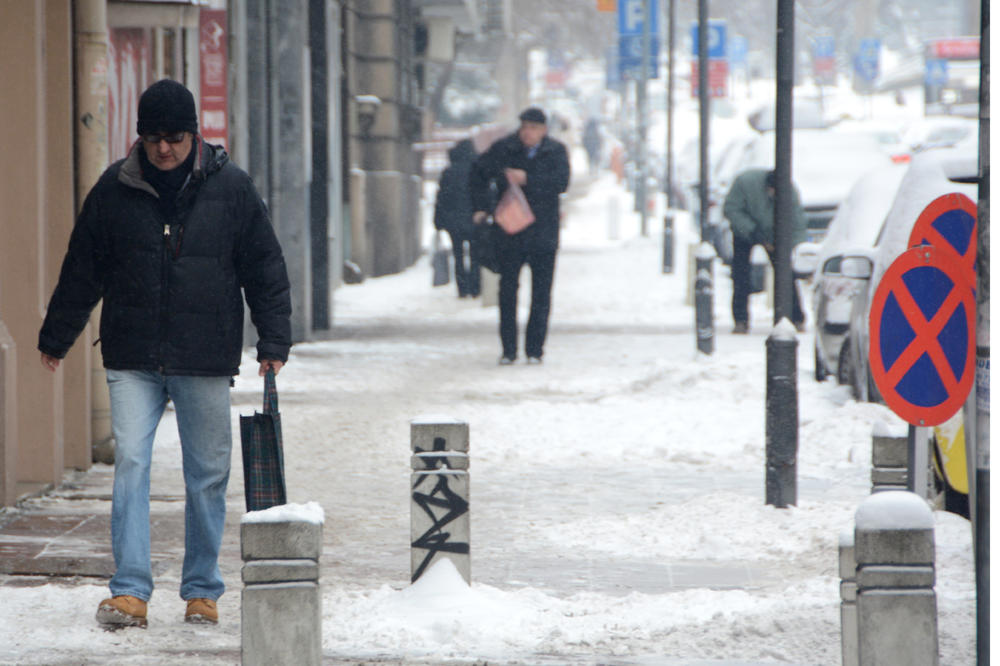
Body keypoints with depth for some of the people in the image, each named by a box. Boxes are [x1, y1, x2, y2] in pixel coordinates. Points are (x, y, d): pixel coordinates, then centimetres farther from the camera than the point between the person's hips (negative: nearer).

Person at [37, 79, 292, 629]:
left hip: (206, 359, 0)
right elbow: (82, 269, 10)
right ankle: (130, 590, -10)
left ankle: (202, 590, 16)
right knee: (130, 463, -10)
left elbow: (265, 269, 5)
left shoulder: (230, 187, 0)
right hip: (132, 358, 0)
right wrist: (55, 337, 14)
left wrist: (273, 343, 1)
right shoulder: (115, 189, 2)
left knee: (207, 475, 5)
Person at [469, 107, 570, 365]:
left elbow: (561, 182, -14)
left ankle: (535, 349, 8)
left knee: (541, 293, 1)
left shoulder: (556, 152, 1)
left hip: (543, 234, 0)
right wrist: (482, 207, 1)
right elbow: (478, 175, 12)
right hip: (511, 232, 0)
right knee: (508, 289, -2)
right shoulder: (503, 149, 2)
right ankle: (508, 349, 4)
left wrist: (528, 179, -22)